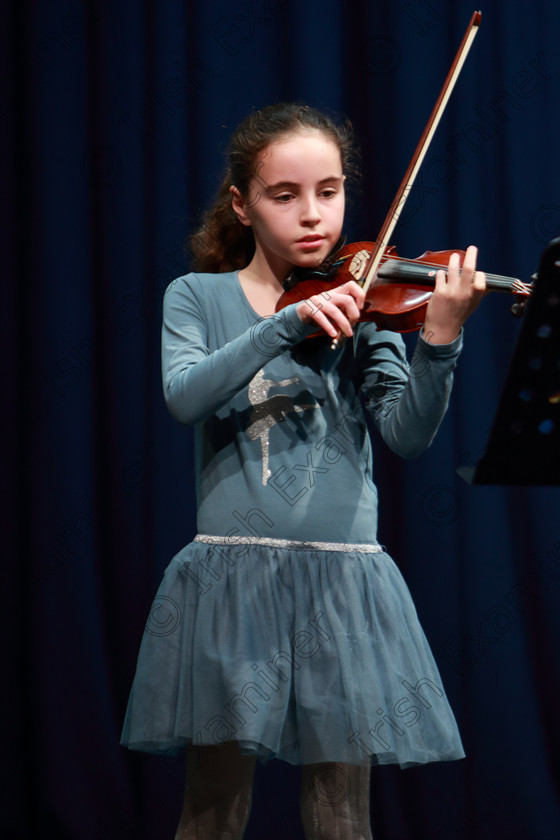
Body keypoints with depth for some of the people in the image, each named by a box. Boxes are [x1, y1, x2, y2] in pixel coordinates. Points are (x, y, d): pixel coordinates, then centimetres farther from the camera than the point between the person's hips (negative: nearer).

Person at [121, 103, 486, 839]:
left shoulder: (362, 306, 7)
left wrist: (440, 338, -22)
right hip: (231, 574, -1)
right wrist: (289, 323, -23)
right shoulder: (198, 297, 6)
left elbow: (409, 435, -5)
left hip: (341, 581, 1)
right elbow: (184, 396, -13)